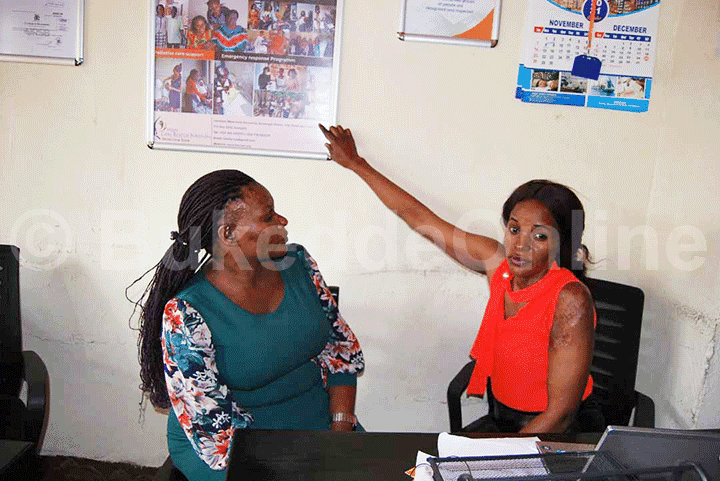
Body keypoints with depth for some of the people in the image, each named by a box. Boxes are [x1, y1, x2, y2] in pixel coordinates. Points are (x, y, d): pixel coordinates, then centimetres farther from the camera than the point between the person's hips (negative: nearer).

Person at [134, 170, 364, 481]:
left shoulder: (297, 264, -3)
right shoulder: (186, 315, -19)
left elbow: (341, 346, 3)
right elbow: (214, 425, -17)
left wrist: (341, 431, -9)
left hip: (316, 417, 5)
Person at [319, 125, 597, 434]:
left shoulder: (569, 300, -22)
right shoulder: (497, 262, -6)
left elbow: (561, 412, -19)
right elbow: (417, 217, 2)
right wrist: (355, 162, 11)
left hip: (545, 431, -5)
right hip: (498, 420, 5)